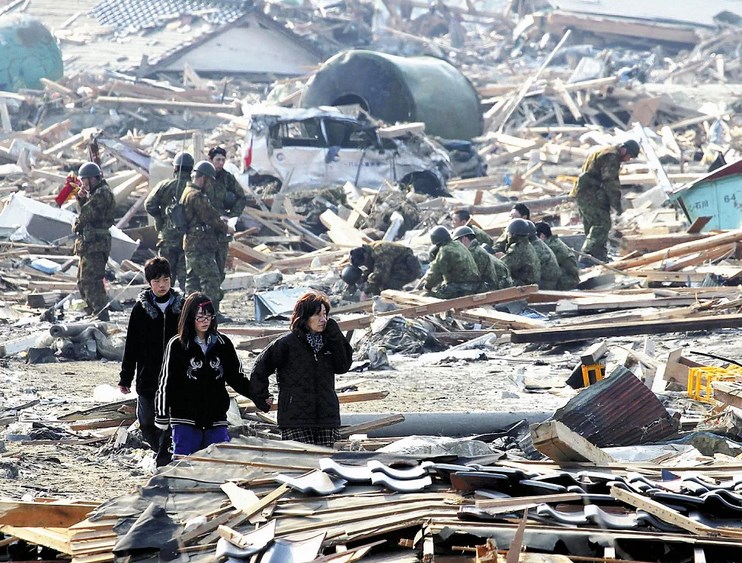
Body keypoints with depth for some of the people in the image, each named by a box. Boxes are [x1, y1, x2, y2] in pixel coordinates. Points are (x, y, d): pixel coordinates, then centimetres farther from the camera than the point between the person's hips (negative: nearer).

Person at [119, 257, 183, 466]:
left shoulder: (181, 306, 2)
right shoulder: (141, 308, 0)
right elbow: (131, 346, 2)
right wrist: (125, 377, 1)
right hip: (148, 377, 0)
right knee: (147, 423, 4)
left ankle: (165, 460, 11)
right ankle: (165, 454, 28)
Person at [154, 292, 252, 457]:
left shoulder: (223, 344, 6)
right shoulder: (177, 345, -2)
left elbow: (237, 377, 12)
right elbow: (166, 382, 0)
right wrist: (162, 416, -3)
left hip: (216, 420, 3)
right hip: (185, 420, -3)